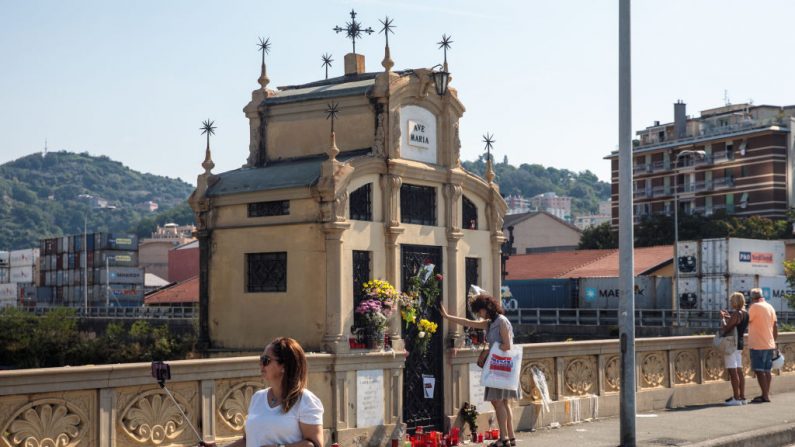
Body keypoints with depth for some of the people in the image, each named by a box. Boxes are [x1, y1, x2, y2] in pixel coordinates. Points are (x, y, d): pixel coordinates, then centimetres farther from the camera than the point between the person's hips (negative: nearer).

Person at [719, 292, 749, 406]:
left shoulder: (735, 314, -17)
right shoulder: (745, 314, 10)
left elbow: (726, 329, -19)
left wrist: (723, 318, -5)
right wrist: (728, 317, 20)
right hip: (739, 344, 9)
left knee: (733, 371, -6)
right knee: (739, 371, 11)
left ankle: (736, 398, -7)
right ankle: (742, 397, 13)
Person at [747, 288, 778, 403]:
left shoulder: (755, 306, -11)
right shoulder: (770, 307, 12)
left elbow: (747, 321, -11)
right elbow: (775, 327, 14)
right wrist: (774, 341, 22)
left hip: (758, 345, -8)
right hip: (769, 344, 8)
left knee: (759, 370, -5)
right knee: (767, 370, 11)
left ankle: (765, 395, -8)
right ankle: (766, 395, 15)